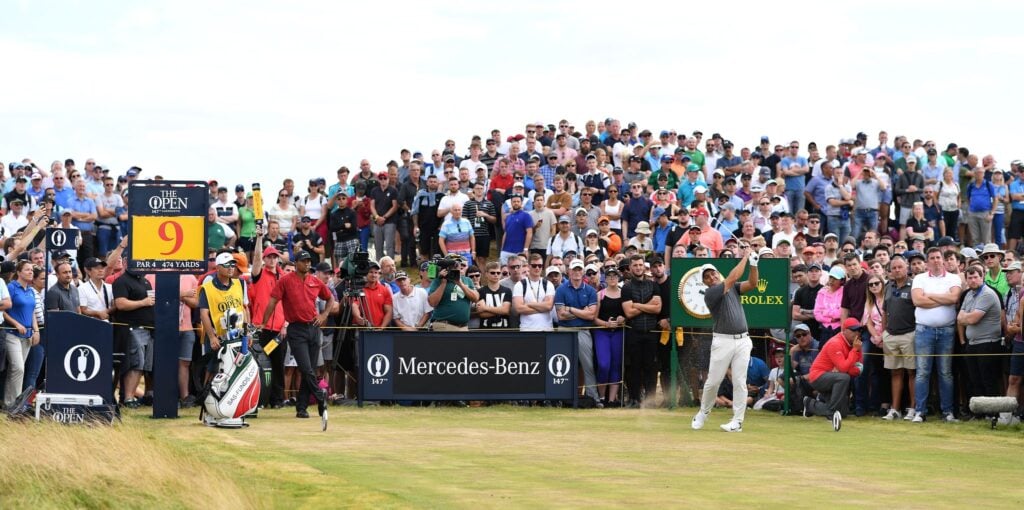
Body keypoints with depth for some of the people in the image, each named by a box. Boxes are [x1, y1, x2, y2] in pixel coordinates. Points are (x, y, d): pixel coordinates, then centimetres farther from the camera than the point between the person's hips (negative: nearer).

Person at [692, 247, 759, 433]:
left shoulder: (732, 288, 14)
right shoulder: (709, 294, -5)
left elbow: (752, 284, 0)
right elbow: (732, 278, -14)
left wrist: (753, 263, -13)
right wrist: (744, 258, -8)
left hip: (742, 341, 4)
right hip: (723, 341, -4)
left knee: (740, 382, -2)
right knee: (713, 381, 1)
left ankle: (737, 422, 0)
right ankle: (703, 413, 22)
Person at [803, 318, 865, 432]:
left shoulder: (854, 343, 3)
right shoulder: (835, 343, -22)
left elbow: (858, 369, -3)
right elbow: (844, 368, -31)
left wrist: (841, 369, -22)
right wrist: (855, 350, -27)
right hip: (818, 376, -9)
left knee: (843, 412, 7)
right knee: (843, 378, -38)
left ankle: (810, 404, 29)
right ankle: (832, 412, -30)